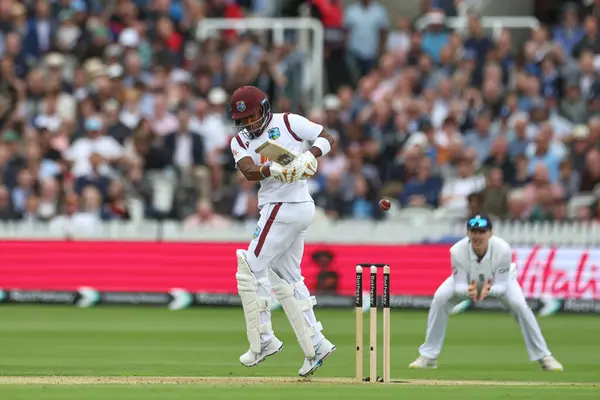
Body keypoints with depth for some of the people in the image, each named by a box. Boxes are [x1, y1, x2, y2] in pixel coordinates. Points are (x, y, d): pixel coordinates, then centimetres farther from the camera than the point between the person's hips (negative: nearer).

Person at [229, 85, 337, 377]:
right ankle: (315, 345, 14)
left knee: (252, 267, -7)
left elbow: (327, 139, -1)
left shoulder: (289, 123, -4)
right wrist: (272, 170, -30)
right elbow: (249, 172, -9)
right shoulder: (240, 141, 10)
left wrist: (310, 154, -21)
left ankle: (263, 340, -2)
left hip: (284, 208, -8)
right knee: (287, 278, 12)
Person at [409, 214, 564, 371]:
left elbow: (501, 286, -33)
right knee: (440, 299, -21)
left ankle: (544, 357, -7)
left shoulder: (503, 249, -39)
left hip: (500, 280, -1)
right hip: (467, 282, 1)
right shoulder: (457, 251, -37)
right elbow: (459, 286, -30)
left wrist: (489, 290, -56)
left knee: (520, 305, -23)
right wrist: (468, 291, -55)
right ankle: (428, 356, -7)